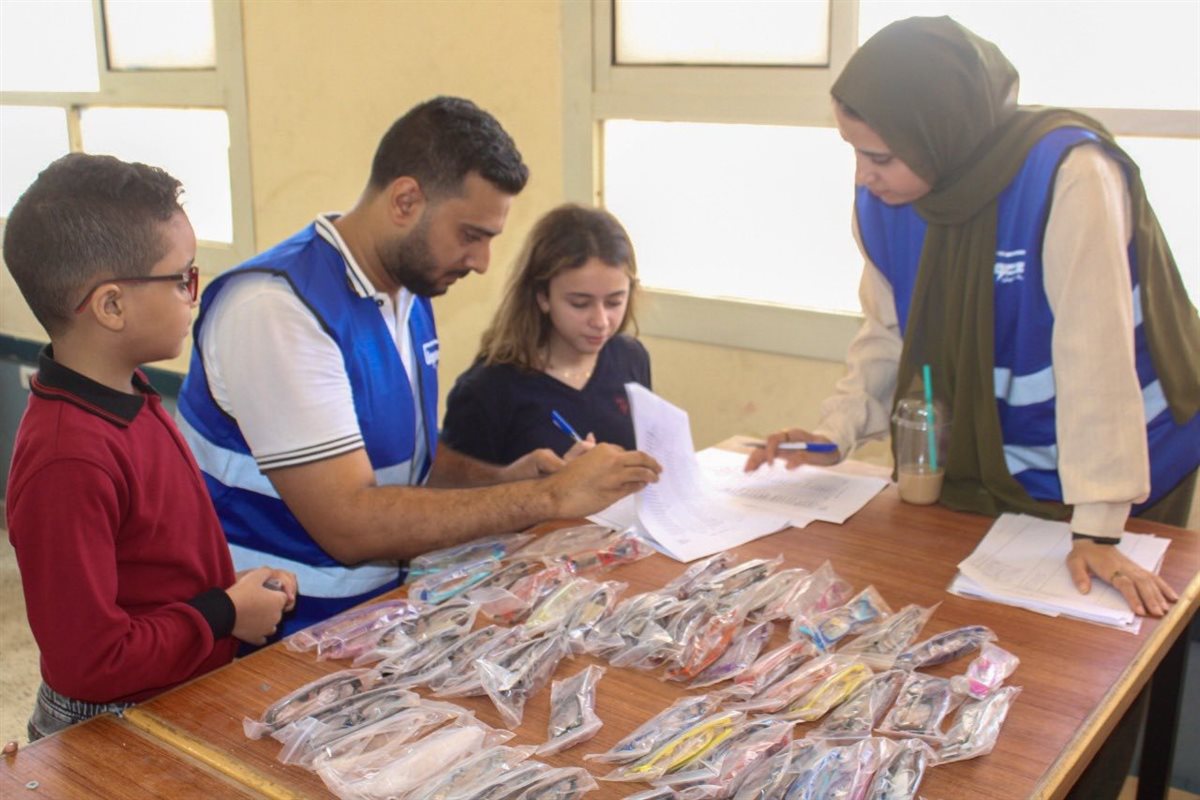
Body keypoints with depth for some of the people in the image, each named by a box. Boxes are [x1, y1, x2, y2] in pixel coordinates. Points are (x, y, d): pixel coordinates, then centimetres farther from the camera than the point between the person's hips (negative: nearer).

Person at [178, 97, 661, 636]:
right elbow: (350, 524, -25)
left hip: (380, 602, 8)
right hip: (285, 635, -7)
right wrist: (549, 497, -22)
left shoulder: (409, 295, 7)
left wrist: (502, 478, 0)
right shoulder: (276, 308, -20)